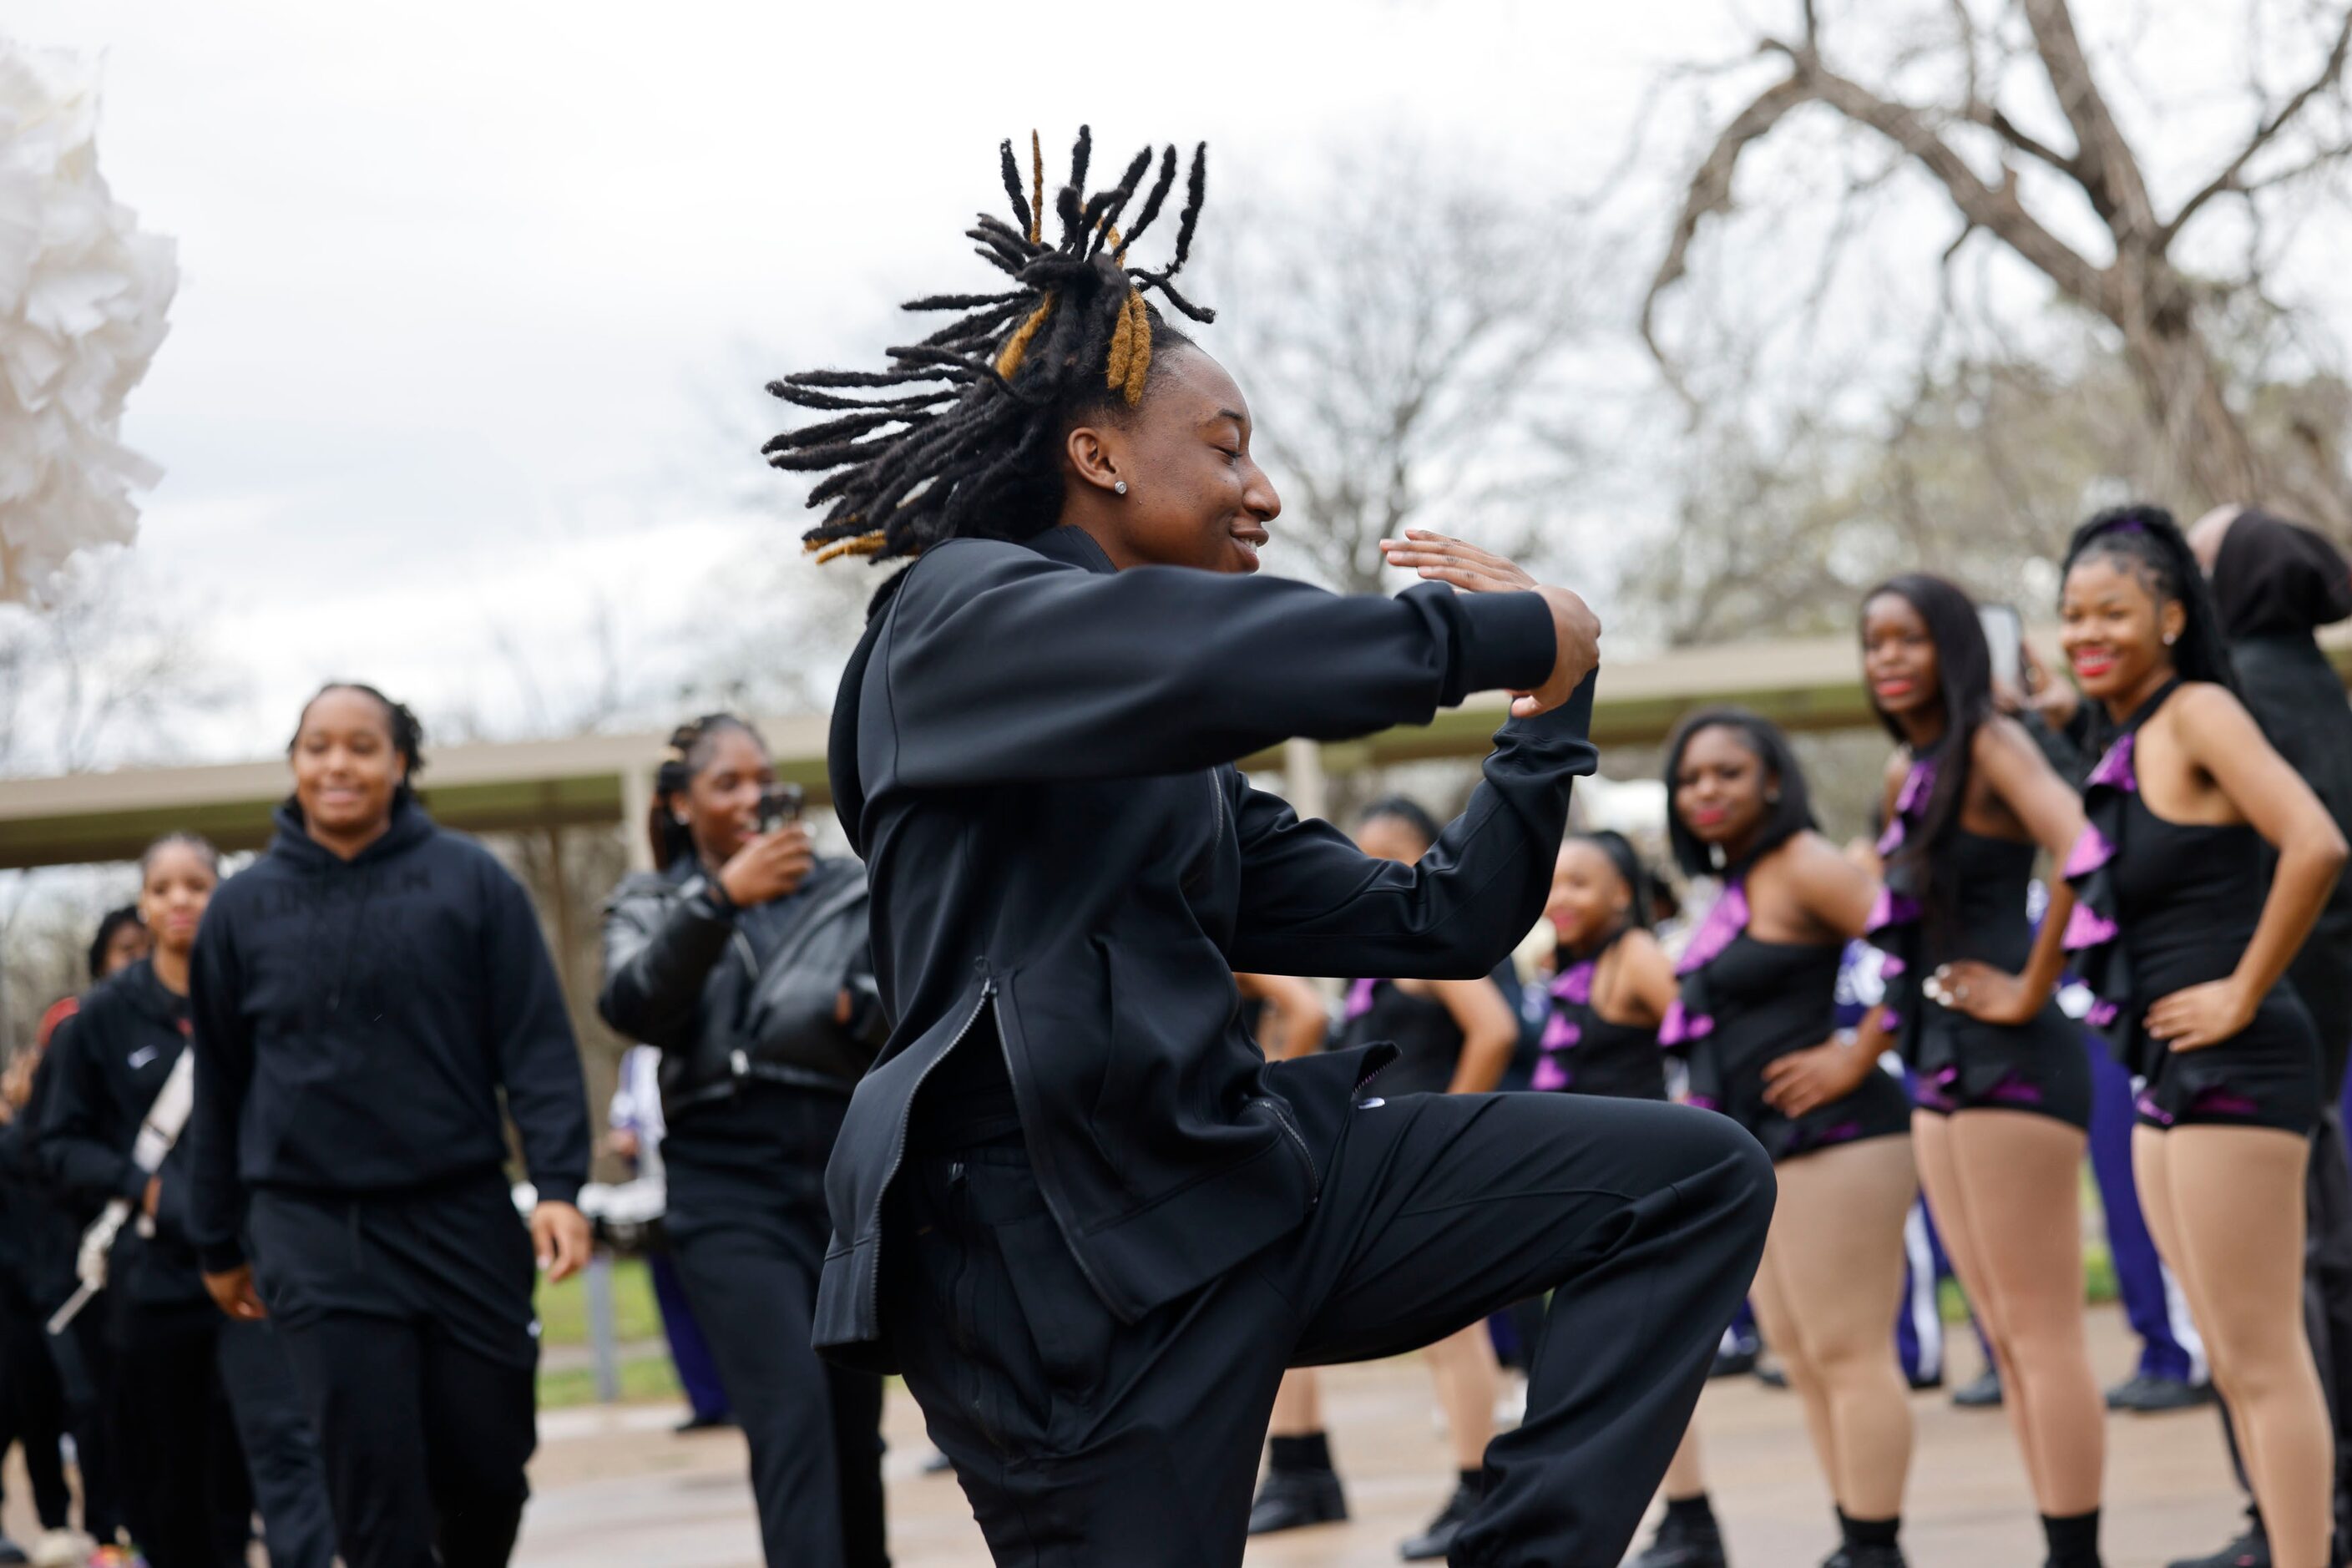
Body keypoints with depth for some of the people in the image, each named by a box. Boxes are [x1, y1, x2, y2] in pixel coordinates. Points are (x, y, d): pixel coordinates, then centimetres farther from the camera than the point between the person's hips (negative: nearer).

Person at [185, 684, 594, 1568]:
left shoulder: (470, 882, 3)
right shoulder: (244, 908, 7)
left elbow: (538, 1046, 1)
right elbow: (219, 1086, 14)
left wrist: (558, 1185, -10)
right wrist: (218, 1243, 18)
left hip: (462, 1218, 0)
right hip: (312, 1231, 0)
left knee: (487, 1463, 2)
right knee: (377, 1483, -9)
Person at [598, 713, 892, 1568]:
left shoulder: (845, 891, 11)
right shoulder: (649, 905, 11)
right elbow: (635, 1008, -10)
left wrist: (870, 1009, -19)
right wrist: (721, 897, -22)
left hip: (848, 1176, 2)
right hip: (729, 1186, -2)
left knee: (854, 1427, 6)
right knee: (791, 1413, -17)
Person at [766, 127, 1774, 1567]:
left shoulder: (1189, 771, 24)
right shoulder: (960, 614, -2)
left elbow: (1443, 923, 24)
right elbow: (1216, 651, -24)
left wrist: (1549, 710, 16)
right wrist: (1500, 637, -14)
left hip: (1247, 1174, 9)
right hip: (1075, 1249, -8)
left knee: (1700, 1180, 1)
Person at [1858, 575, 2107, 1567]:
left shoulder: (1990, 744, -9)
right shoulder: (1909, 767, 16)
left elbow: (2083, 852, -26)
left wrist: (2030, 992, -19)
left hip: (2009, 1064, -9)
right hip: (1941, 1070, 10)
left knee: (2040, 1333, -8)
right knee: (2005, 1337, 10)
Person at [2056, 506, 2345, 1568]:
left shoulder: (2198, 712, -11)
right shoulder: (2128, 742, 14)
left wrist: (2244, 993, -19)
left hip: (2234, 1069, -10)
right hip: (2170, 1079, 10)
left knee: (2264, 1360, -8)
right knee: (2235, 1364, 12)